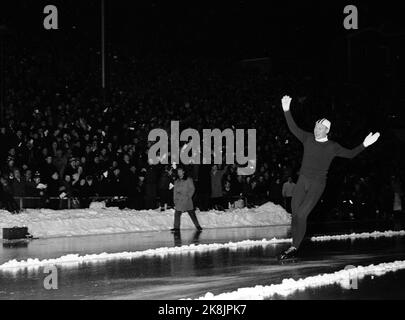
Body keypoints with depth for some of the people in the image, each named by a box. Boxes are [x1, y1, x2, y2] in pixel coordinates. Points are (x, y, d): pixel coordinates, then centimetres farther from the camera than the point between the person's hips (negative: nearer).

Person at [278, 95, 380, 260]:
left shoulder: (332, 147, 0)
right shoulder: (308, 138, 7)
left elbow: (350, 154, 7)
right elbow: (293, 128, 8)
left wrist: (364, 145, -4)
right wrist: (287, 110, 1)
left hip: (317, 184, -4)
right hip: (302, 181, 4)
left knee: (301, 214, -17)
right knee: (294, 213, -2)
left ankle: (294, 247, -11)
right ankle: (294, 248, 7)